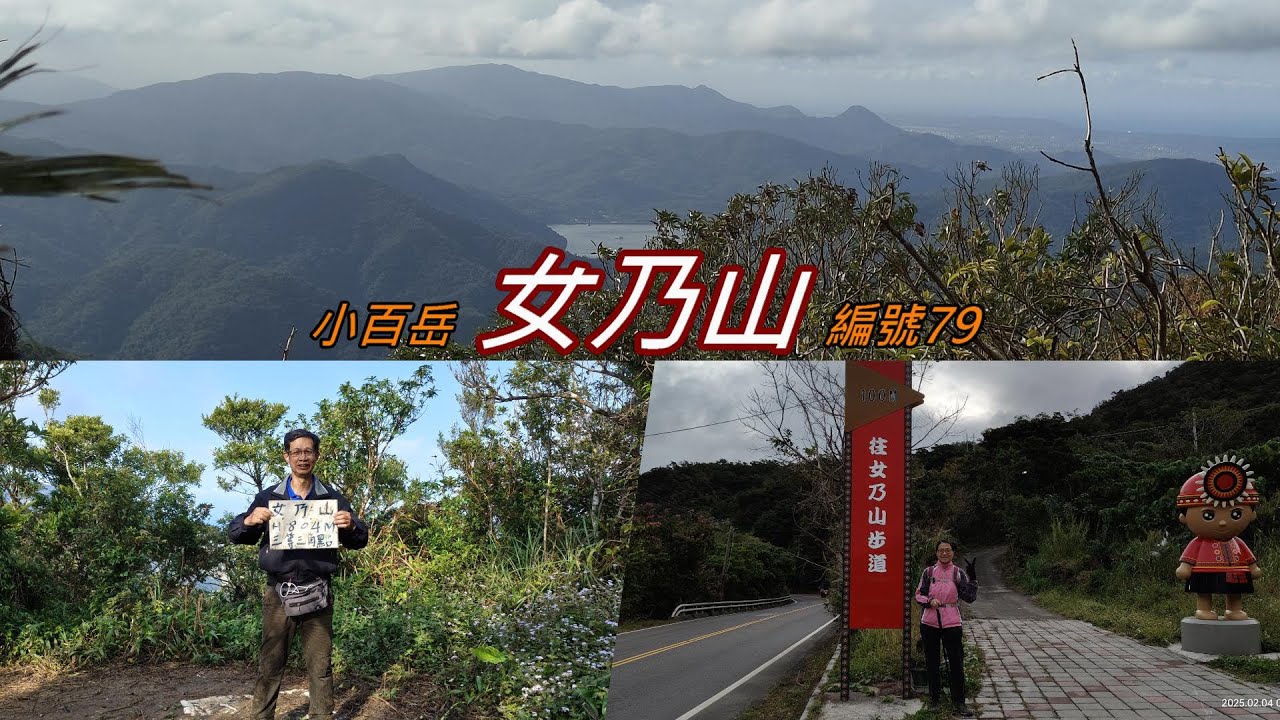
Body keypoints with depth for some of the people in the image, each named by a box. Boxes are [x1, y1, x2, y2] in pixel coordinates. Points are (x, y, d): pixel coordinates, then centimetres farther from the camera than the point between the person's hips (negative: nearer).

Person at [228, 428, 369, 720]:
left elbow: (359, 541, 3)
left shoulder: (333, 498, 5)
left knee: (320, 666, 6)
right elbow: (235, 534, 6)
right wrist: (249, 521, -17)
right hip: (278, 594, 0)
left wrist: (351, 527, -21)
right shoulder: (268, 497, 6)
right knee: (270, 665, 6)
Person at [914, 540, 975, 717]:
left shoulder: (958, 573, 1)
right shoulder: (929, 572, 4)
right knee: (932, 661, 10)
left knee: (956, 662, -4)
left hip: (951, 623, -2)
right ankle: (935, 697, 24)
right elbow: (919, 594, 8)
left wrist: (971, 577, -23)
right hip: (930, 622, 2)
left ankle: (959, 702, 1)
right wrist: (930, 601, -13)